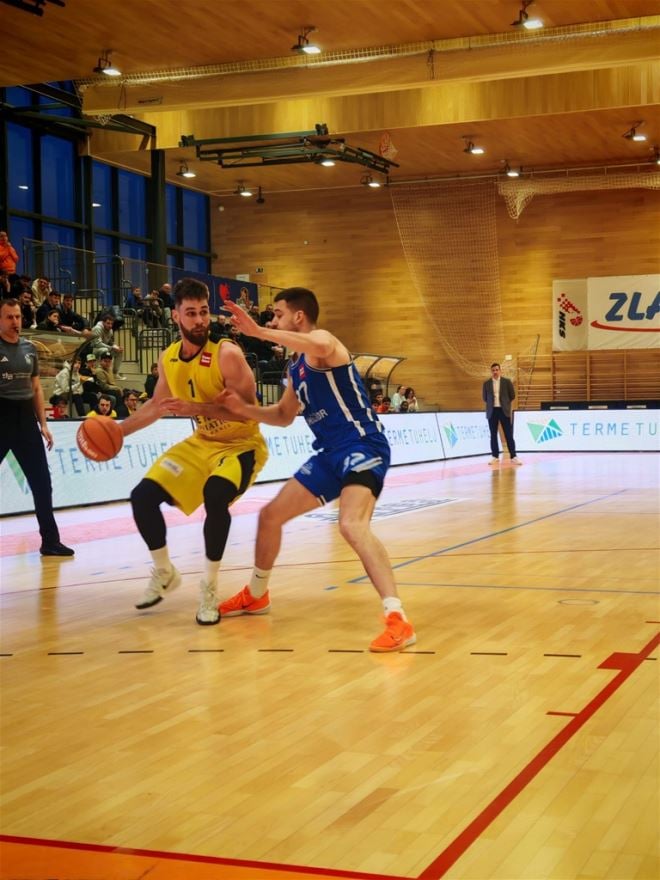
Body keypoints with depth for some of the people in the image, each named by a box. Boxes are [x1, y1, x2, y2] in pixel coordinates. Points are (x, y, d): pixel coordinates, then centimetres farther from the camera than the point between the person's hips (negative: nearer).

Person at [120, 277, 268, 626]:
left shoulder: (227, 354, -24)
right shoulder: (168, 359, -3)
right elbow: (157, 404, 15)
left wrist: (196, 408, -38)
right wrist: (119, 431, 10)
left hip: (241, 444, -7)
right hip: (202, 443, 7)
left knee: (215, 496, -36)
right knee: (143, 496, -2)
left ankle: (209, 587, -18)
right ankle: (164, 573, 22)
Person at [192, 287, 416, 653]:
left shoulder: (323, 341, -13)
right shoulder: (296, 365, 15)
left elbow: (317, 346, -41)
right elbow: (284, 416, 25)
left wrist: (259, 332, -41)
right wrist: (244, 409, 8)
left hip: (363, 446, -10)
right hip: (331, 452, 10)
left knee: (352, 525, -32)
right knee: (271, 514, 17)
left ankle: (398, 620, -32)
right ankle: (255, 595, 39)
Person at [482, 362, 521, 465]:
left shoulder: (507, 381, -1)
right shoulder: (486, 383, 4)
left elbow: (512, 395, 5)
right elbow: (484, 398, 13)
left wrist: (505, 404, 10)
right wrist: (491, 404, 11)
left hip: (504, 411, -2)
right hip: (492, 411, 2)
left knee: (509, 435, -3)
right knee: (493, 435, 4)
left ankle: (513, 457, -1)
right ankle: (495, 457, 10)